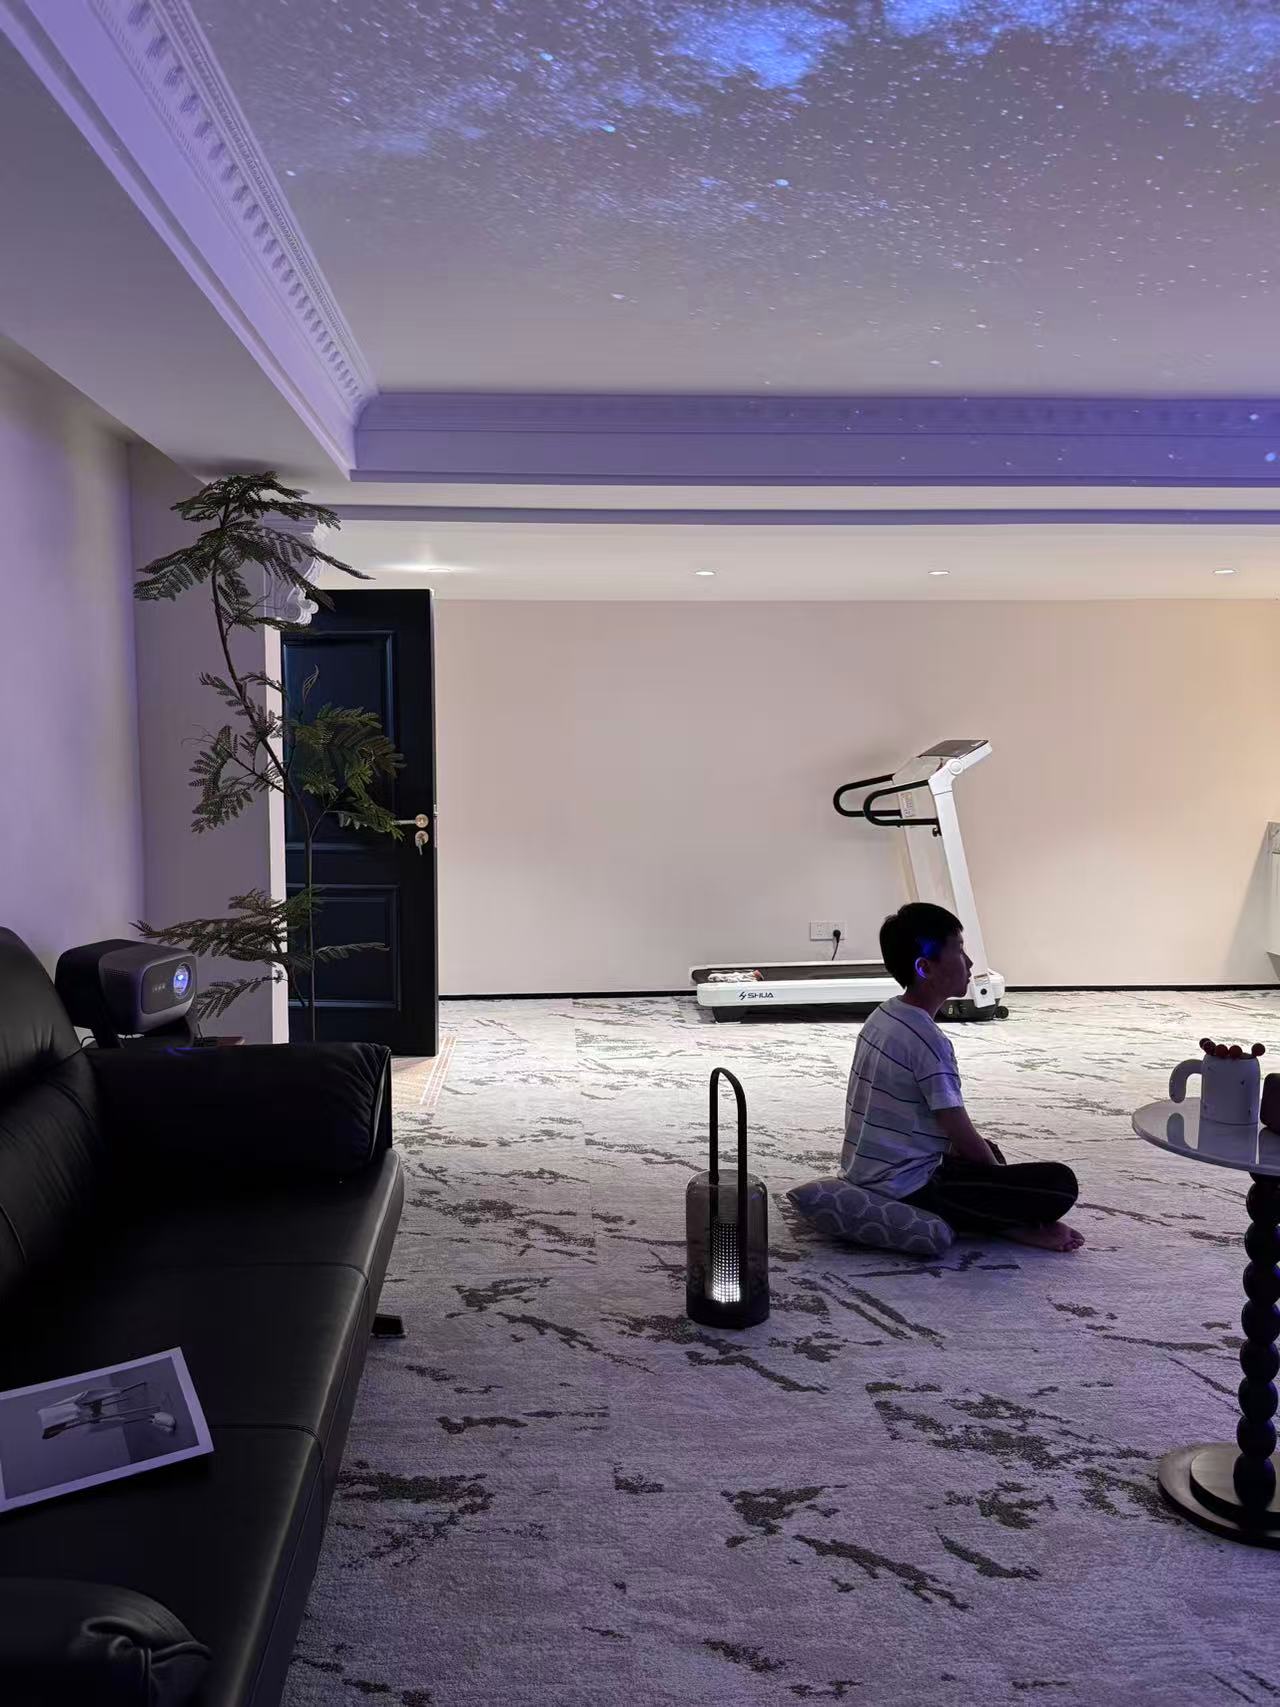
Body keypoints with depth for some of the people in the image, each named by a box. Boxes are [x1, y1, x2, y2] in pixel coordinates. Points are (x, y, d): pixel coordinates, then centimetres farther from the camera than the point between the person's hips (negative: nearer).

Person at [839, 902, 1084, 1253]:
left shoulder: (885, 1014, 6)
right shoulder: (928, 1039, -21)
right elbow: (960, 1133, -14)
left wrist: (992, 1163, 18)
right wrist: (1000, 1174, 5)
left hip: (865, 1176, 10)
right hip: (907, 1190, -9)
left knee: (983, 1151, 33)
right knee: (1060, 1183, -15)